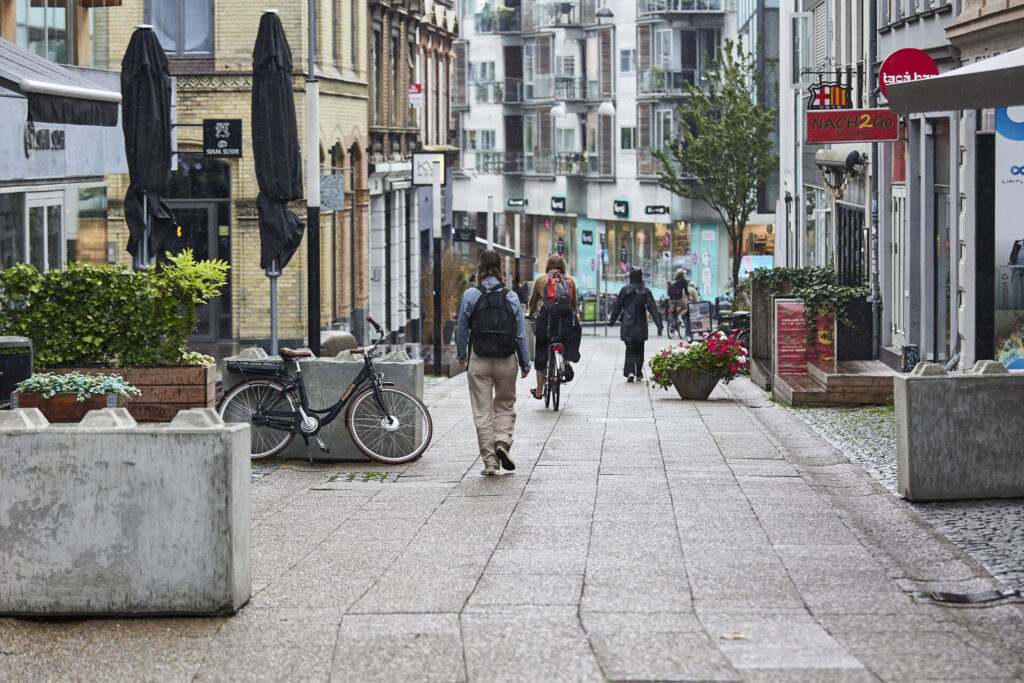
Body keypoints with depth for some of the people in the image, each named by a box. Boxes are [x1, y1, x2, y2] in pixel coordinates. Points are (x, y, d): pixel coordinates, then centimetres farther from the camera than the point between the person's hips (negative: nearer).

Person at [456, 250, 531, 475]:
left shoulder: (471, 295, -6)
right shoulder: (511, 297, -3)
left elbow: (462, 329, 1)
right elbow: (520, 333, 0)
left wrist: (461, 356, 17)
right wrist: (525, 363, 9)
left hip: (479, 362, -1)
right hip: (506, 361, 1)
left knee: (482, 412, 5)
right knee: (505, 405, 19)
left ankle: (490, 461, 4)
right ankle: (503, 441, -4)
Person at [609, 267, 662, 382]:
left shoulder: (625, 290, -3)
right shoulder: (645, 291, -2)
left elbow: (617, 307, 3)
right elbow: (652, 308, -6)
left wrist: (612, 321, 15)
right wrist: (659, 324, -6)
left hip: (628, 325, -1)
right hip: (641, 325, 1)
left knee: (629, 349, 3)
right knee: (639, 350, 15)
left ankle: (630, 372, -14)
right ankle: (639, 373, 17)